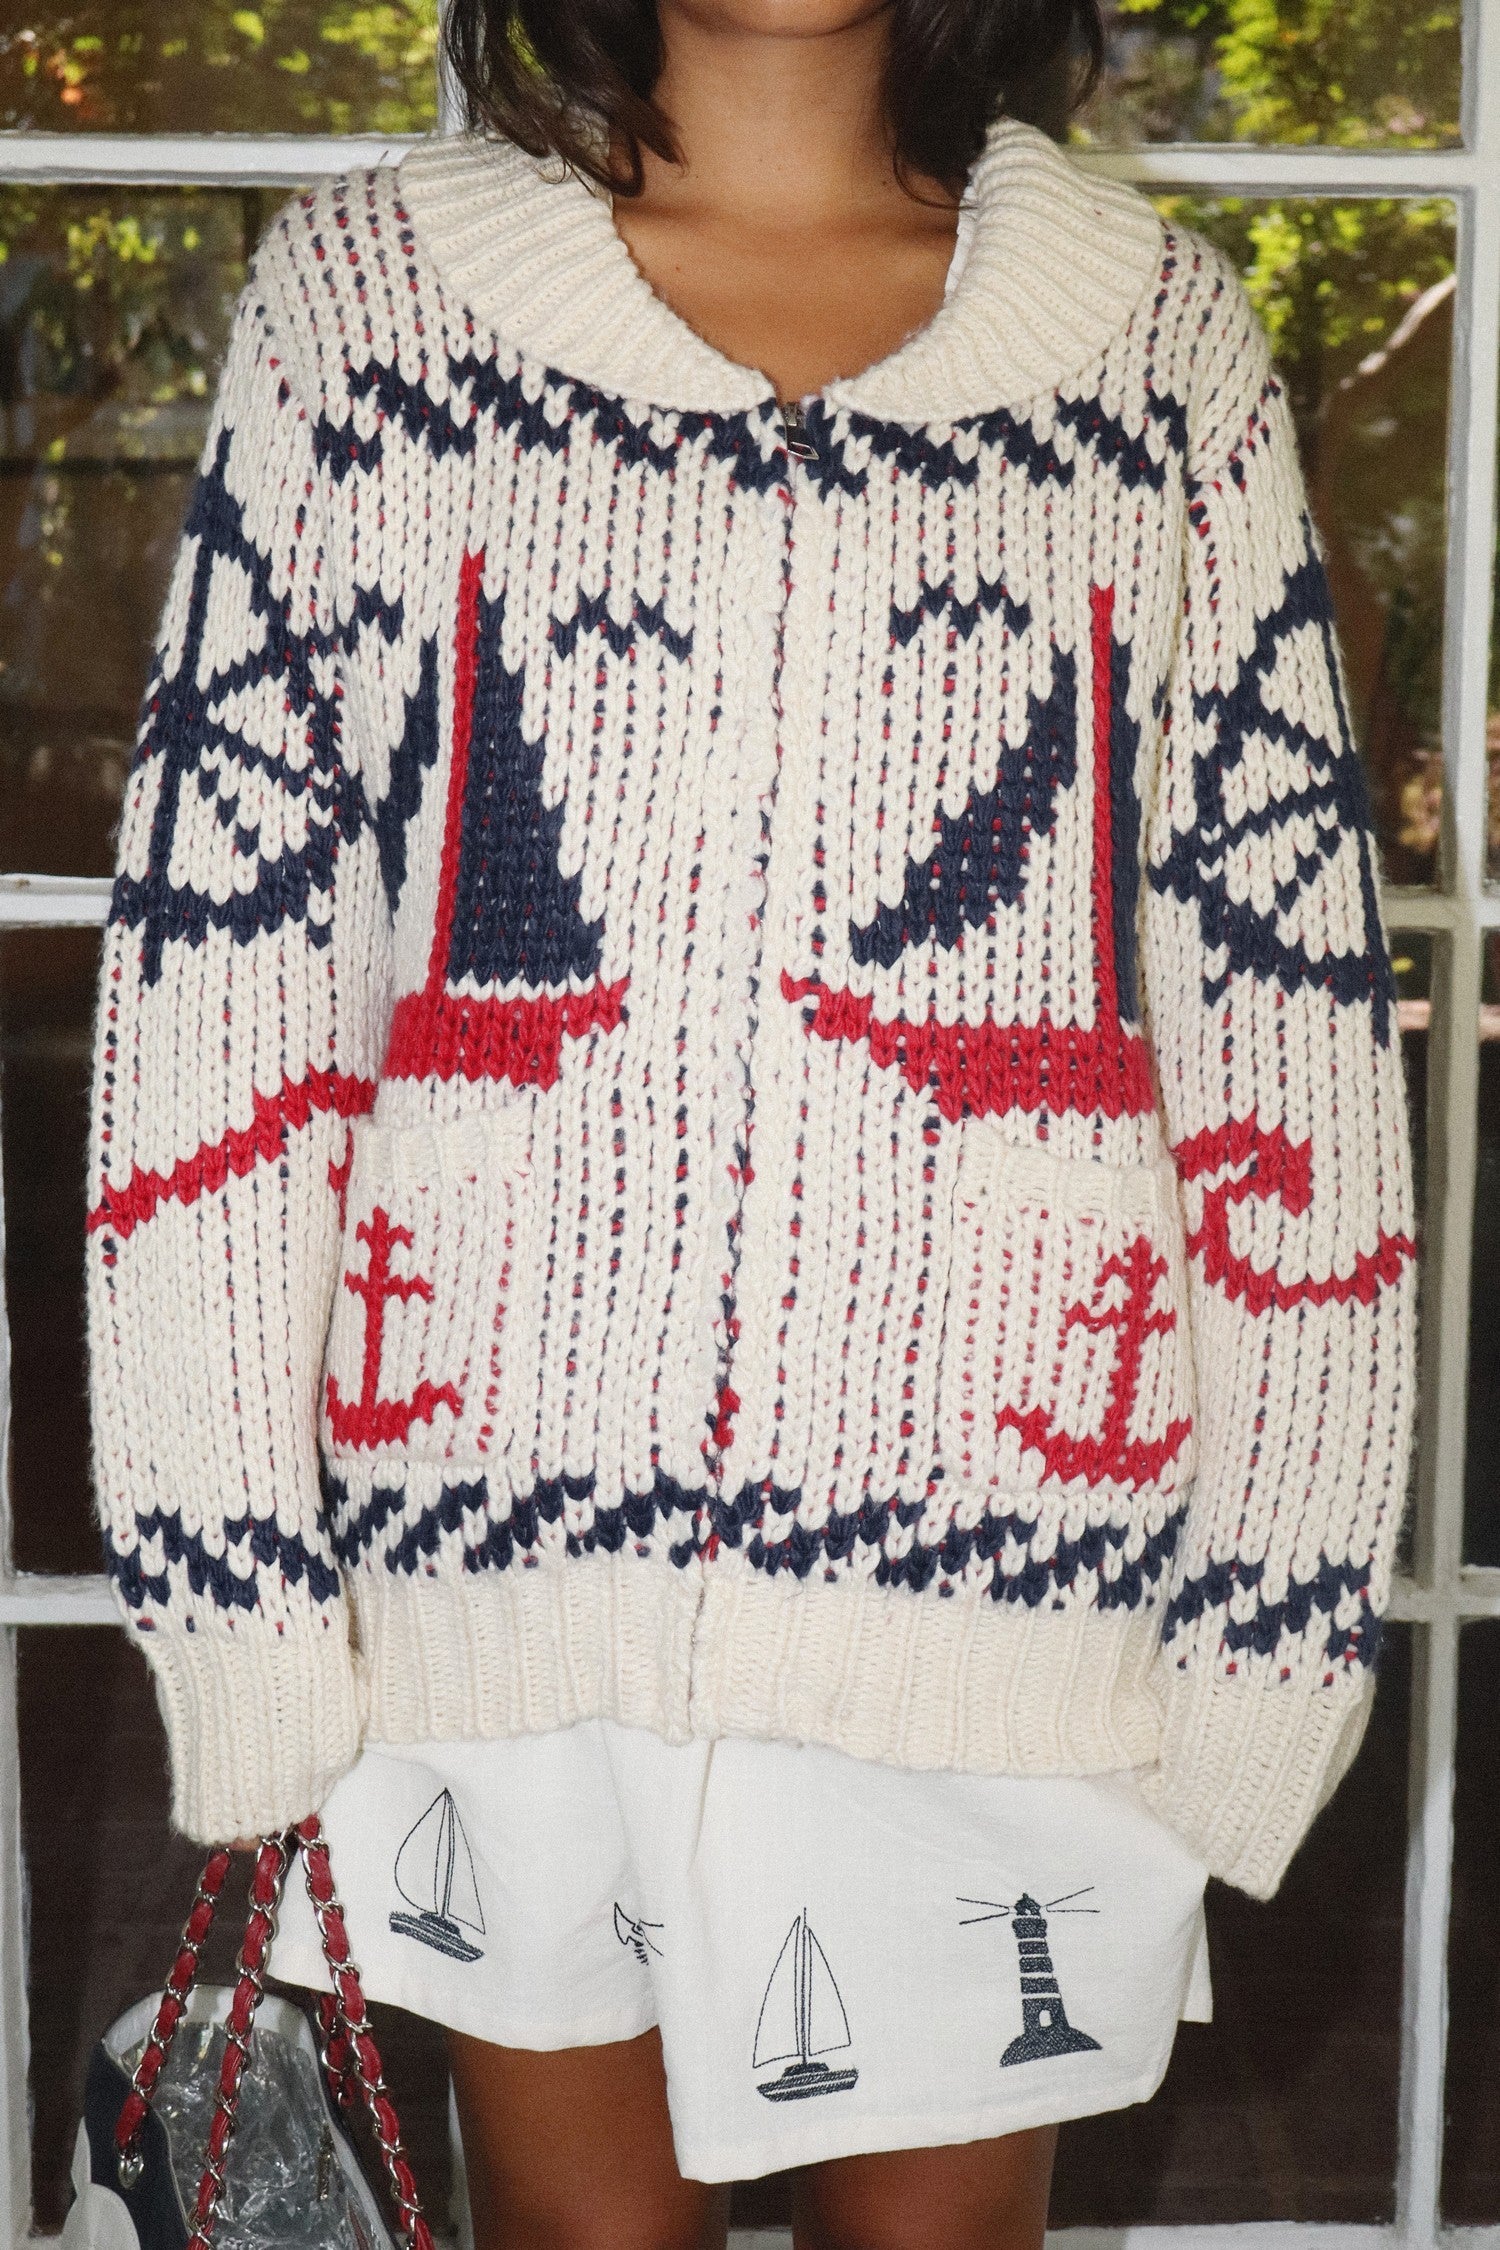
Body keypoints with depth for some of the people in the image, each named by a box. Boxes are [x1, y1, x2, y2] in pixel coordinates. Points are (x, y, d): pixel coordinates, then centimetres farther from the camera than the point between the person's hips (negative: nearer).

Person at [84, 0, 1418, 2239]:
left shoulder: (1161, 330, 5)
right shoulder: (364, 291, 4)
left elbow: (1291, 1007, 3)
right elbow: (214, 978, 0)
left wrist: (1272, 1605, 1)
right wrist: (224, 1562, -4)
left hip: (994, 1540, 1)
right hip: (503, 1528, 0)